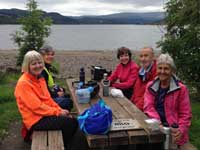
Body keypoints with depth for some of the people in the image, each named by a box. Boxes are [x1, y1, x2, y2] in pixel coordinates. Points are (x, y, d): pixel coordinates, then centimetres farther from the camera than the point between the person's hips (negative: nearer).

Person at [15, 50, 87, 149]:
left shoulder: (40, 78, 9)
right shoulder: (24, 83, -18)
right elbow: (37, 107, -20)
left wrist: (60, 110, -2)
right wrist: (58, 112, -16)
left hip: (44, 113, 8)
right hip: (35, 119, -8)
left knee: (73, 121, -3)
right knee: (70, 123, -15)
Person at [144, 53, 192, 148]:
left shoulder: (181, 89, 0)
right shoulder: (150, 86, 8)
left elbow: (185, 114, 1)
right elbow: (148, 107, -4)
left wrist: (181, 130, -16)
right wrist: (157, 123, -21)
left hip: (172, 130, -1)